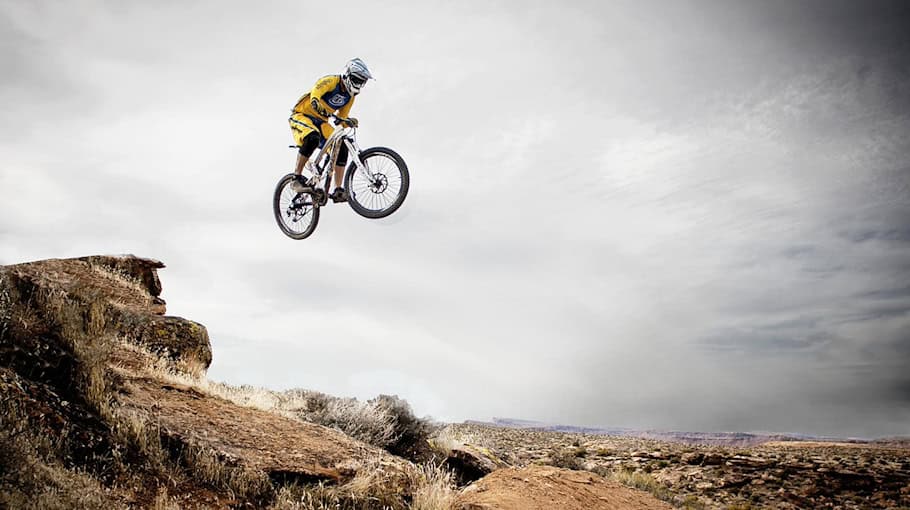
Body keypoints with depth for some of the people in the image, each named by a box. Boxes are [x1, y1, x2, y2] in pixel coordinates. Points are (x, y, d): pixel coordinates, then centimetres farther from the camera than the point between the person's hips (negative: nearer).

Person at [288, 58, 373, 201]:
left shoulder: (350, 96, 5)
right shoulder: (331, 81, -18)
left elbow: (341, 118, 12)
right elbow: (314, 98, -34)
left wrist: (348, 122, -8)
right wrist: (322, 109, -50)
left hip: (320, 121, 7)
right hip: (301, 116, -7)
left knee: (342, 148, -10)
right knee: (313, 137, -38)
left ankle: (338, 191, -6)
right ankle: (296, 179, -29)